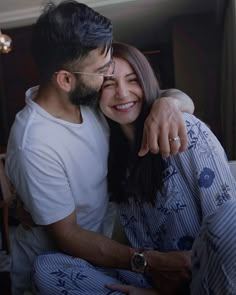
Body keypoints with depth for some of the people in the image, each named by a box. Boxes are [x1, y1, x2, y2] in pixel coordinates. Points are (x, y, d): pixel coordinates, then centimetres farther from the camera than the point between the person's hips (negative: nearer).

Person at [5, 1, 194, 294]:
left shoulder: (92, 99, -11)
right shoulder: (34, 146, -29)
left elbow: (185, 100, -4)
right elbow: (67, 236, -21)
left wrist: (168, 103, -27)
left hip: (97, 243, 6)